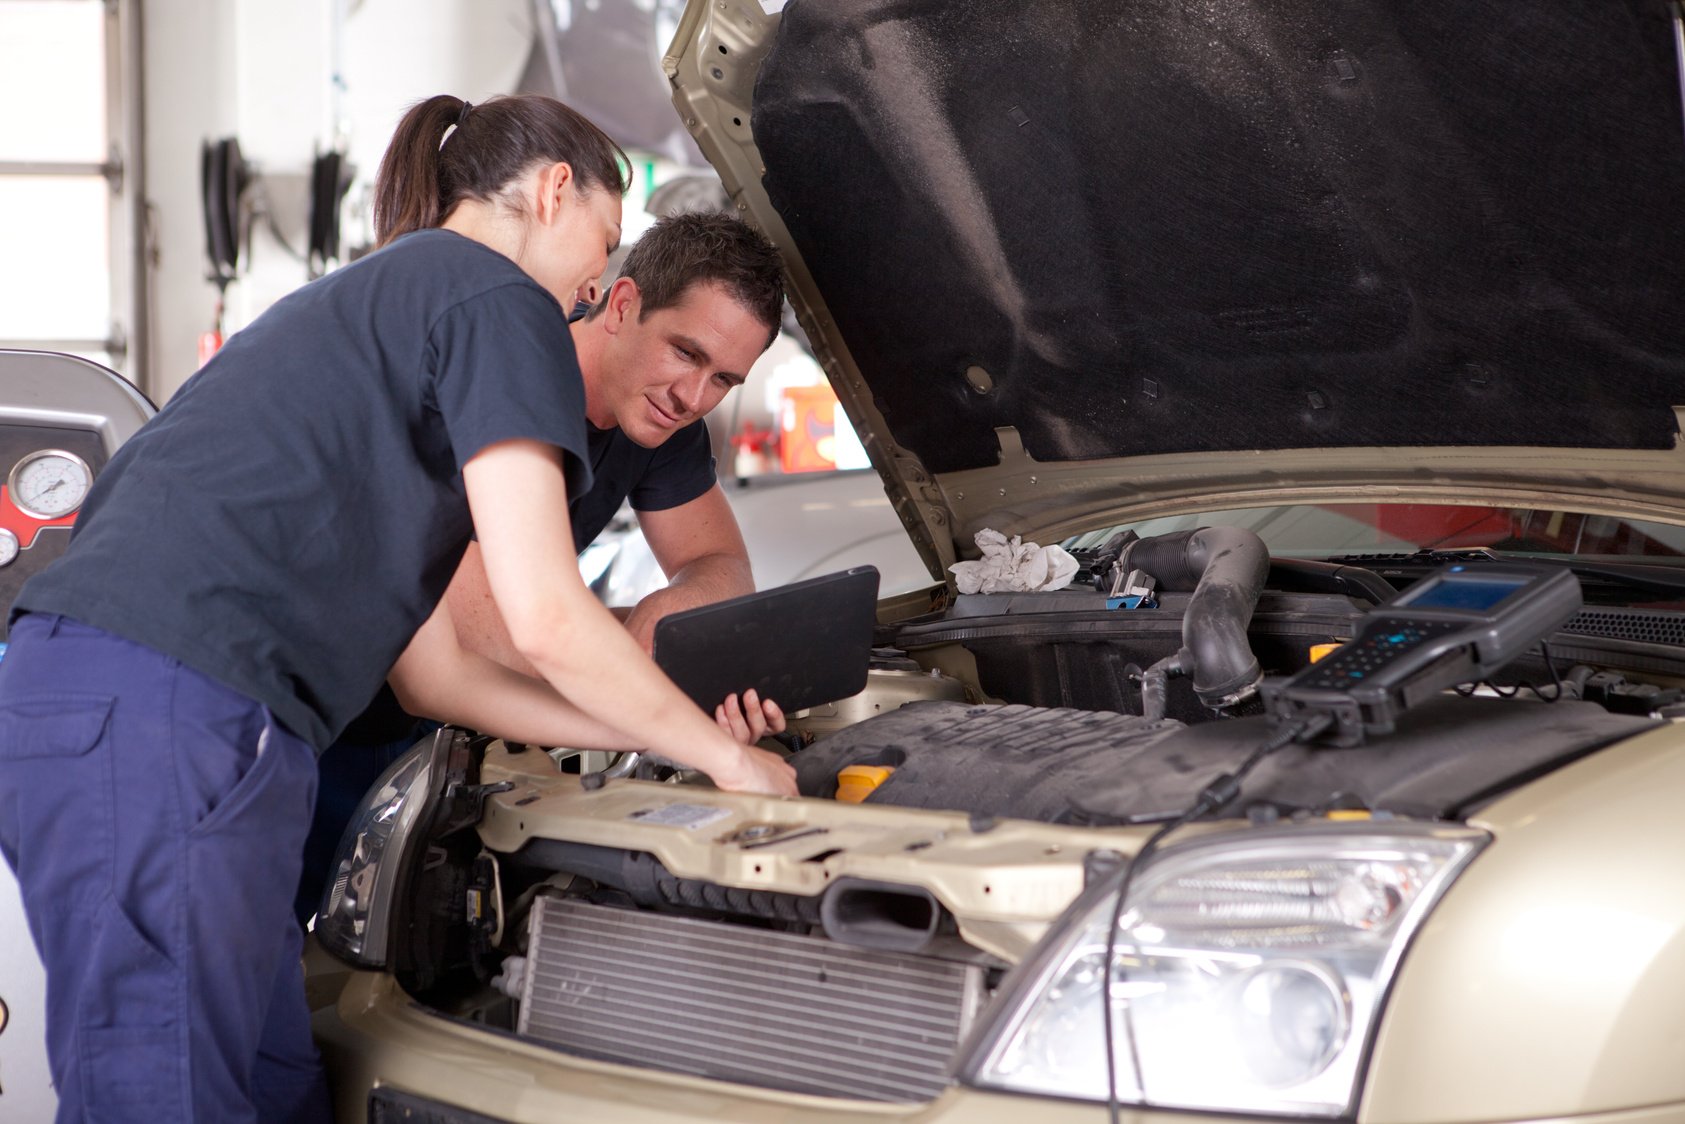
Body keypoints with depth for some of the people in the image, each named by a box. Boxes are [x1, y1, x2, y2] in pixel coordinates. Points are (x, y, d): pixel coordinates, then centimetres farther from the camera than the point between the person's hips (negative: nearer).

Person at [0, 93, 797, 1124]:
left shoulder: (360, 307, 31)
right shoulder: (499, 302, 2)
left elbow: (435, 668, 30)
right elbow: (546, 619, -6)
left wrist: (657, 733, 32)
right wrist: (725, 755, 9)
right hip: (168, 733, -10)